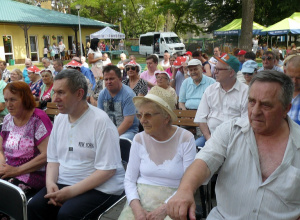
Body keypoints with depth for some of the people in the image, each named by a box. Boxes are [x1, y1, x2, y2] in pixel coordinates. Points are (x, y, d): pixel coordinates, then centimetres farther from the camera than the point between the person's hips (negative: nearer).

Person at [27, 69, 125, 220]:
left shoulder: (101, 121, -16)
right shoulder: (59, 119, 7)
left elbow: (107, 169, -18)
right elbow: (53, 158, 12)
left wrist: (71, 191, -20)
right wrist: (50, 183, -8)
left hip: (100, 188, -6)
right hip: (63, 184, 6)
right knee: (34, 207, -16)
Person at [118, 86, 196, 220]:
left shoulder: (185, 139, -7)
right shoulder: (139, 139, 1)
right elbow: (129, 180, 4)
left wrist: (164, 209, -17)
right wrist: (136, 207, -13)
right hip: (140, 200, 2)